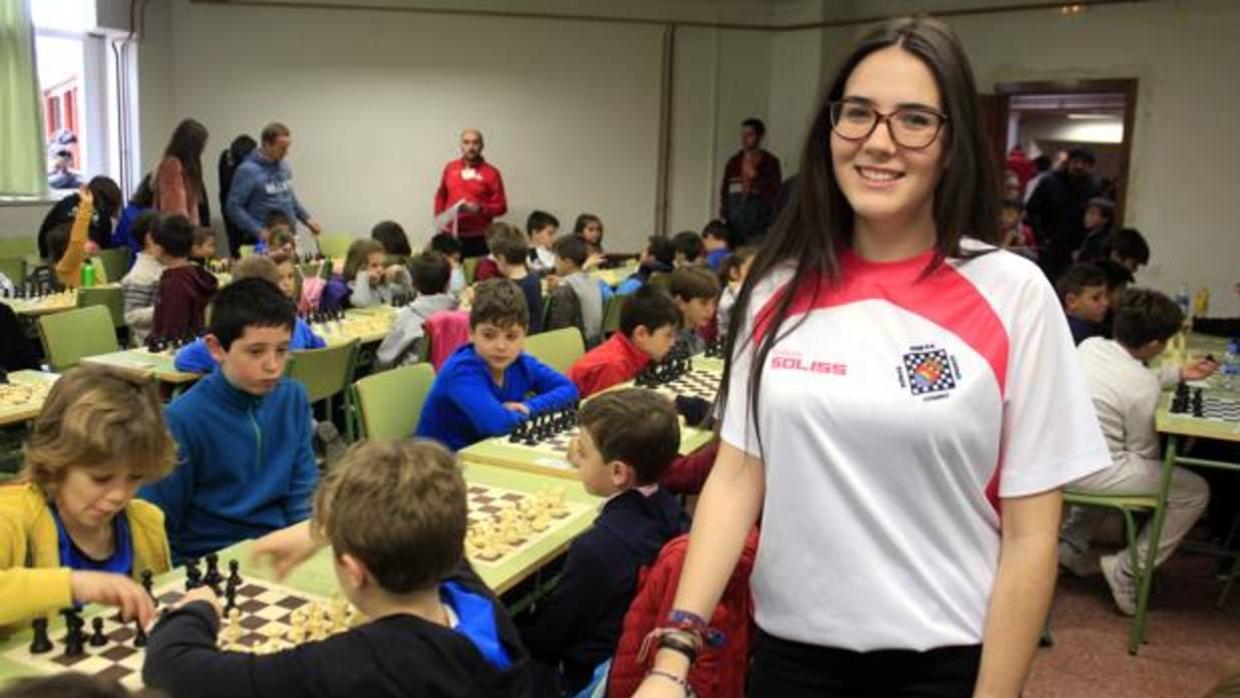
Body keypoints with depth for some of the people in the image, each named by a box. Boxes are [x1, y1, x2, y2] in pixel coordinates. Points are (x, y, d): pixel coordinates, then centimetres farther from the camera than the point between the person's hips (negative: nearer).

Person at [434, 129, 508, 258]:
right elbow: (441, 196, 21)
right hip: (450, 235, 3)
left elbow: (501, 206, -2)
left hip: (478, 238, -3)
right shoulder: (450, 168, 10)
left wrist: (480, 209, -17)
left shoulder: (491, 173, -1)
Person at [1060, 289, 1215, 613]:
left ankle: (1072, 543, 35)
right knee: (1195, 491, 6)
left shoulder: (1089, 345, 2)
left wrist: (1180, 375, 25)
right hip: (1088, 472, -8)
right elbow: (1144, 451, -5)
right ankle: (1127, 571, 7)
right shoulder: (1145, 386, -17)